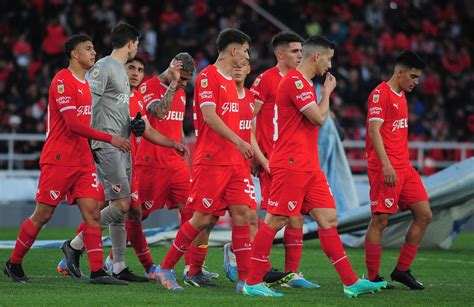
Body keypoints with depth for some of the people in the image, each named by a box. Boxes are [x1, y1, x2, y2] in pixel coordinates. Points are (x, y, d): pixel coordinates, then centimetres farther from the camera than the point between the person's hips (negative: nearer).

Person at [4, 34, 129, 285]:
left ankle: (97, 271, -7)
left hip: (83, 160, 8)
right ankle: (14, 264, 15)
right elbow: (73, 125, -20)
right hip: (58, 159, -8)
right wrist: (110, 139, -20)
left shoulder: (85, 83, 15)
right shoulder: (62, 81, -13)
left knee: (92, 212, -3)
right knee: (42, 215, -1)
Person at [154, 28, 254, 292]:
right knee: (204, 219, -5)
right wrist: (238, 141, -27)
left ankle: (245, 278, -3)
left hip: (234, 161, 8)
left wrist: (245, 150, 18)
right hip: (211, 160, -8)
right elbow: (209, 115, -20)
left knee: (242, 214, -2)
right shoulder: (208, 77, -9)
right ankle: (165, 268, 9)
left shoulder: (231, 81, 18)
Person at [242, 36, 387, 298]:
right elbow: (318, 117, -15)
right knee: (275, 220, -6)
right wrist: (327, 92, -2)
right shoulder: (295, 81, -12)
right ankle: (252, 283, -1)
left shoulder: (304, 83, 20)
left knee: (329, 220, 6)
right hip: (291, 165, -10)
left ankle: (351, 282, 6)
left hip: (309, 167, 10)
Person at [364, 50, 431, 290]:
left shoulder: (401, 95, 18)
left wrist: (403, 164, 19)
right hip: (386, 169, -9)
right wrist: (386, 164, -25)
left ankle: (402, 270, 11)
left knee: (424, 214, 5)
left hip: (404, 168, 9)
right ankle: (372, 277, -1)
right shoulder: (380, 94, -10)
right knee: (380, 220, -7)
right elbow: (374, 130, -17)